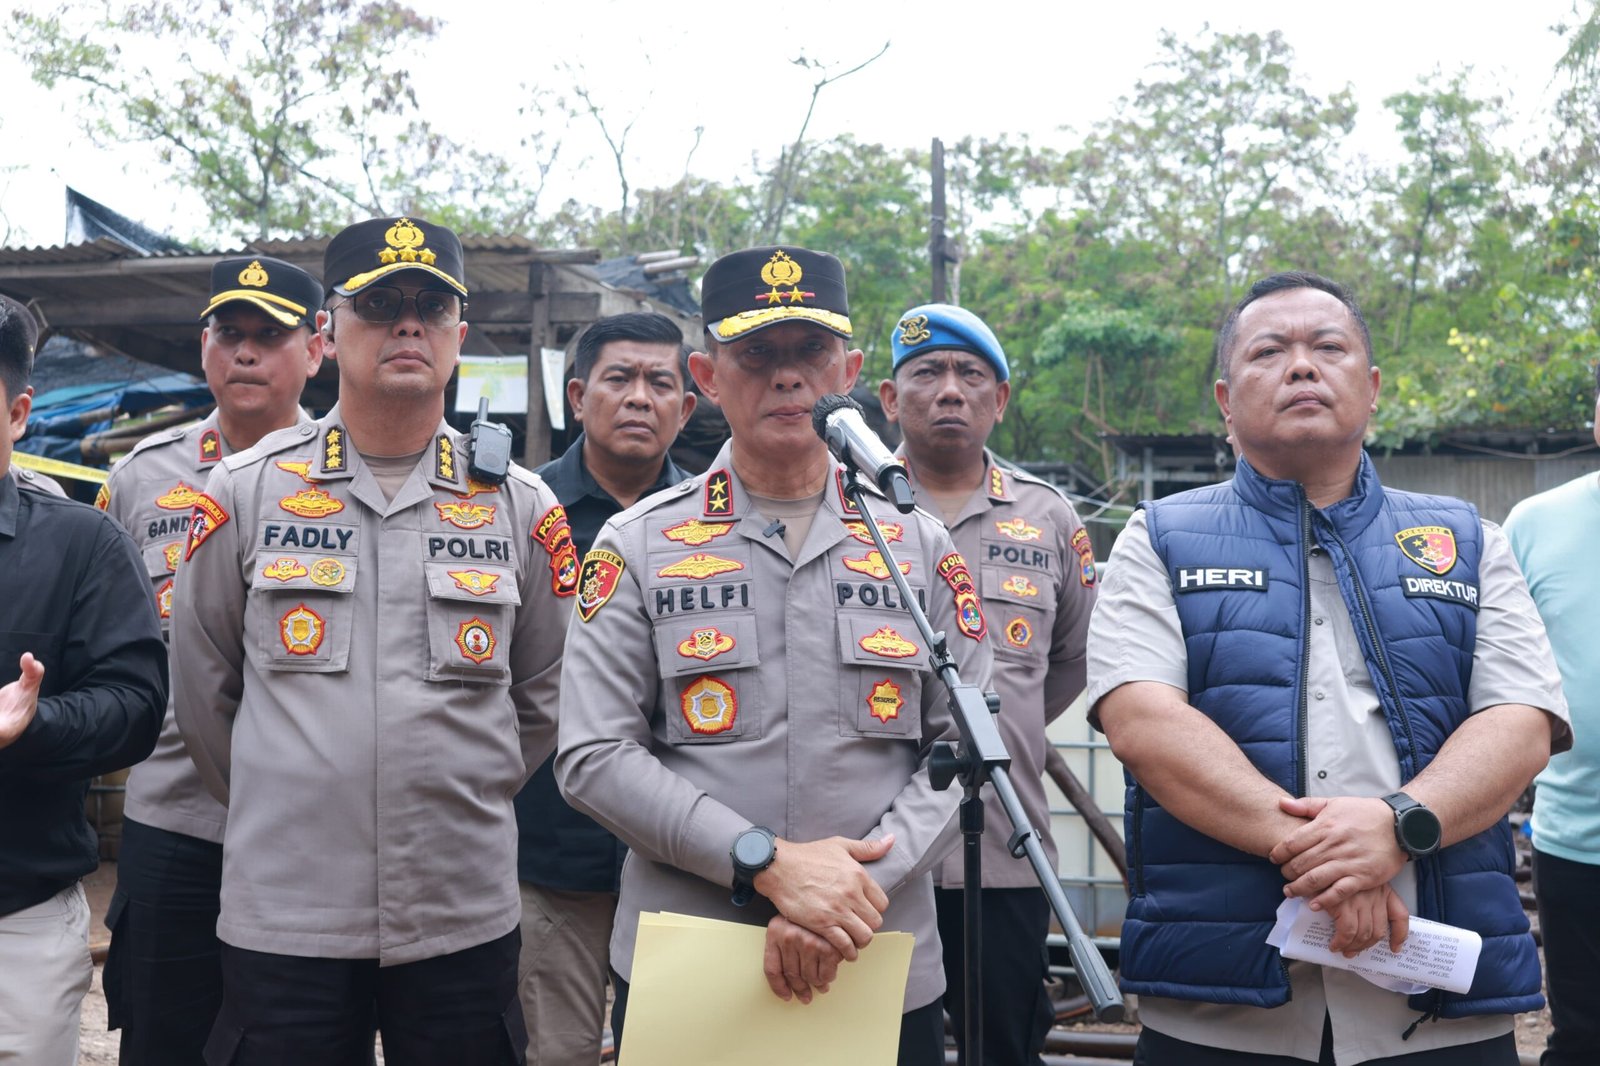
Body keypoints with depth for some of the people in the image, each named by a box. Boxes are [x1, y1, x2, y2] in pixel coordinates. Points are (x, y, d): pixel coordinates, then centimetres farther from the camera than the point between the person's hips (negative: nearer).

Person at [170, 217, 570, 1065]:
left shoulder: (521, 507, 4)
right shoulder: (245, 492, 2)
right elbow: (202, 691, 10)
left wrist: (462, 803, 11)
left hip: (464, 917, 1)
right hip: (280, 911, -1)